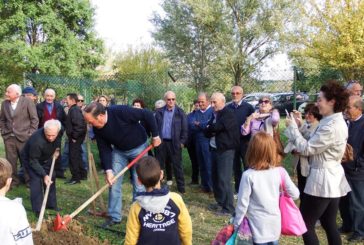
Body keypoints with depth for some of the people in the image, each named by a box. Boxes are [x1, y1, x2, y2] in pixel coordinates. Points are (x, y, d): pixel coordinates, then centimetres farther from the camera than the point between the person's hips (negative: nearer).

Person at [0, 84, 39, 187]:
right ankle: (13, 180, 23)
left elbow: (34, 119, -6)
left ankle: (29, 180, 21)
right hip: (9, 138, 4)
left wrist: (30, 134, -8)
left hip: (24, 137, -4)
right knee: (10, 161, 9)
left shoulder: (27, 102, -8)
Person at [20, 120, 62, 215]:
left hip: (45, 158, 6)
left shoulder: (60, 131, -25)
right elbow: (33, 161, -33)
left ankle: (51, 205, 21)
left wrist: (56, 150, -4)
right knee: (36, 180, -17)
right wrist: (44, 175, -38)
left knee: (51, 178, 6)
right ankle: (38, 210, -8)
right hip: (29, 159, -6)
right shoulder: (37, 140, -43)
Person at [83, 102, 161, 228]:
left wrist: (155, 136, -18)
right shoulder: (97, 129, -17)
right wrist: (108, 170, -21)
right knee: (113, 183, 2)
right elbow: (104, 149, -11)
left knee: (139, 185, 0)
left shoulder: (121, 112, -35)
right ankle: (114, 217, 16)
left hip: (138, 148, -4)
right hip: (119, 150, 5)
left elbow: (148, 115, -26)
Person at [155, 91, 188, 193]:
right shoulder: (159, 112, 5)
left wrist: (182, 142, -6)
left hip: (174, 143, -2)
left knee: (177, 166, 4)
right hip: (161, 142, 3)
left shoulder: (180, 112, -2)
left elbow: (184, 129, -2)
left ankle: (181, 188, 12)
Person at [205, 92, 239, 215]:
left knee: (224, 179, -8)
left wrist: (210, 128, -2)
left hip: (225, 150, -8)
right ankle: (220, 202, 28)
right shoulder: (214, 114, 14)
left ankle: (228, 208, 0)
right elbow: (207, 132, 10)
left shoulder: (228, 113, -11)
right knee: (215, 178, 14)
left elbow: (216, 127, -23)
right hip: (214, 149, 8)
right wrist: (211, 130, -11)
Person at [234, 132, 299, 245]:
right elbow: (295, 194, -2)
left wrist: (236, 224, -1)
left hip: (258, 226, -3)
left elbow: (243, 202, -14)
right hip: (275, 224, 3)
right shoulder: (280, 172, -10)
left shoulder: (248, 175, -19)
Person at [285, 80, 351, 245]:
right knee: (329, 224, 17)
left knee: (305, 225, 0)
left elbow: (306, 148, -19)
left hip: (322, 180, -10)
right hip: (332, 179, 10)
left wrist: (292, 127, -8)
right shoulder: (336, 121, 10)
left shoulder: (331, 126, -23)